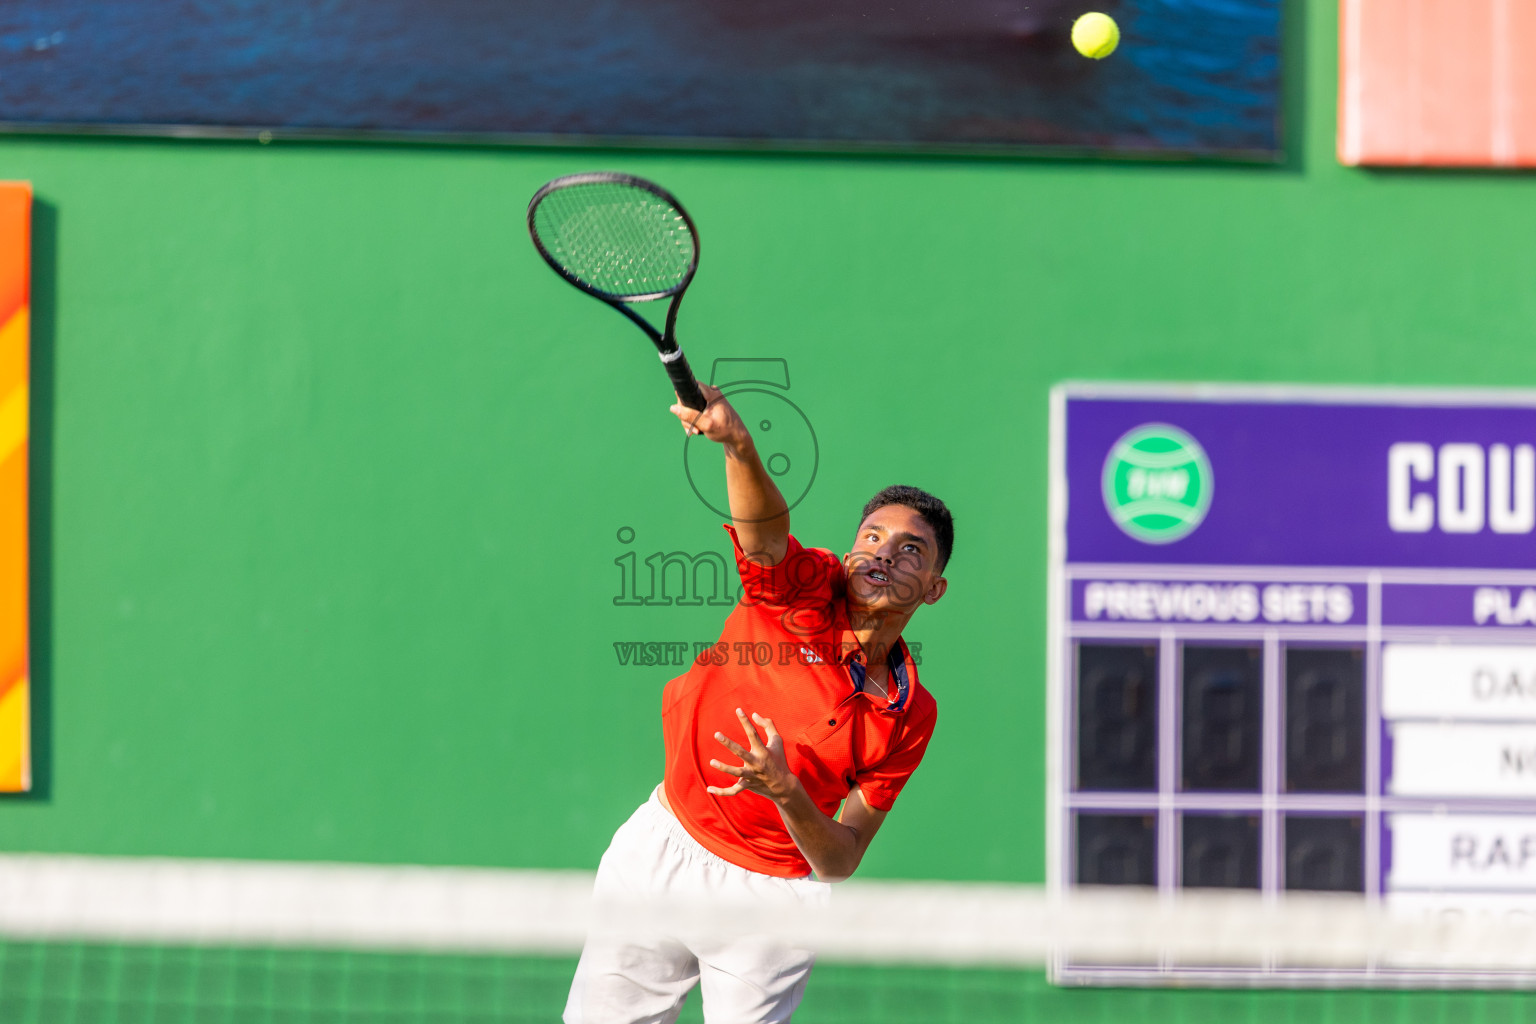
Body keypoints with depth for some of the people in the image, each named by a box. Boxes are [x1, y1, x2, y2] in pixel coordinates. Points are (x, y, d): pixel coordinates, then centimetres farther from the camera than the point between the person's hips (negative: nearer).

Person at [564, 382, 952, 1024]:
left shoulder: (910, 717, -5)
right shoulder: (807, 590, -8)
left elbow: (840, 862, -6)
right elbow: (764, 528, -32)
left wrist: (785, 791, -27)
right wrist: (738, 442, -54)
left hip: (771, 898, 0)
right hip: (660, 850, 0)